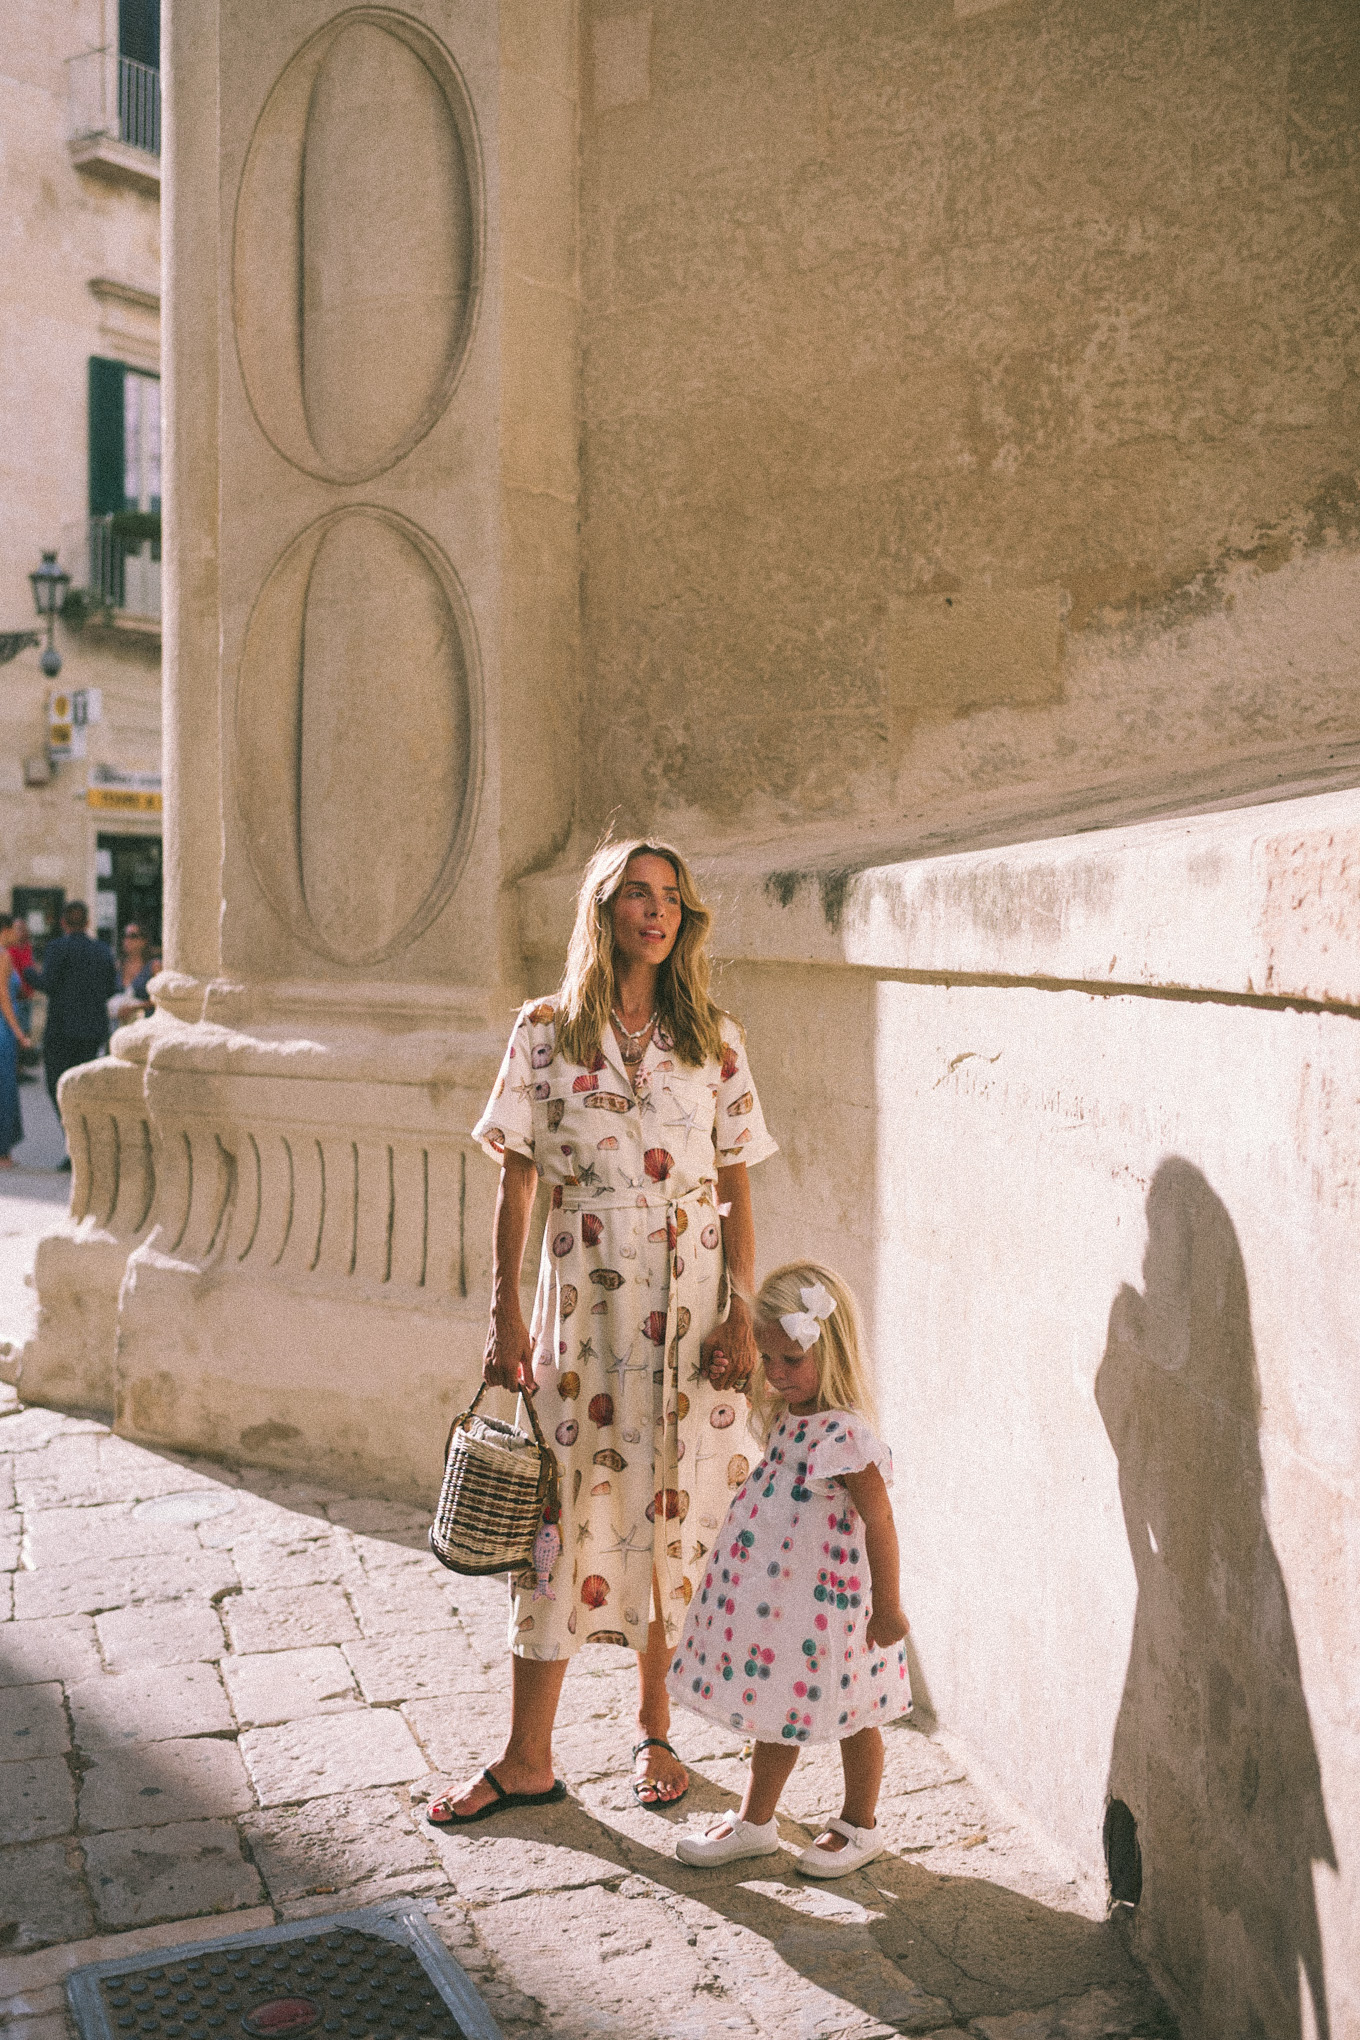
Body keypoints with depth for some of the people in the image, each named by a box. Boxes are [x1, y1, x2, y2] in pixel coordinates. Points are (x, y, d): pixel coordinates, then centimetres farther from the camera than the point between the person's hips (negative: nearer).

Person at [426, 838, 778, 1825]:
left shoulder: (714, 1039, 4)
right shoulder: (546, 1030, 1)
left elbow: (738, 1190, 5)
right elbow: (515, 1182, 2)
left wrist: (743, 1316, -2)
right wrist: (505, 1315, -3)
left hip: (691, 1308, 1)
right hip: (582, 1302, -1)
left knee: (674, 1512, 8)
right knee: (561, 1511, 3)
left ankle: (656, 1731, 28)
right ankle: (529, 1760, 17)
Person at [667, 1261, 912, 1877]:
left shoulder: (844, 1434, -26)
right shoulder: (786, 1415, 1)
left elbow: (879, 1522, -21)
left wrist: (888, 1609, -16)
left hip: (828, 1605, -8)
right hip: (775, 1598, 8)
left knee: (850, 1718, 13)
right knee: (776, 1712, 19)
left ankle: (858, 1827, 32)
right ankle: (754, 1823, 33)